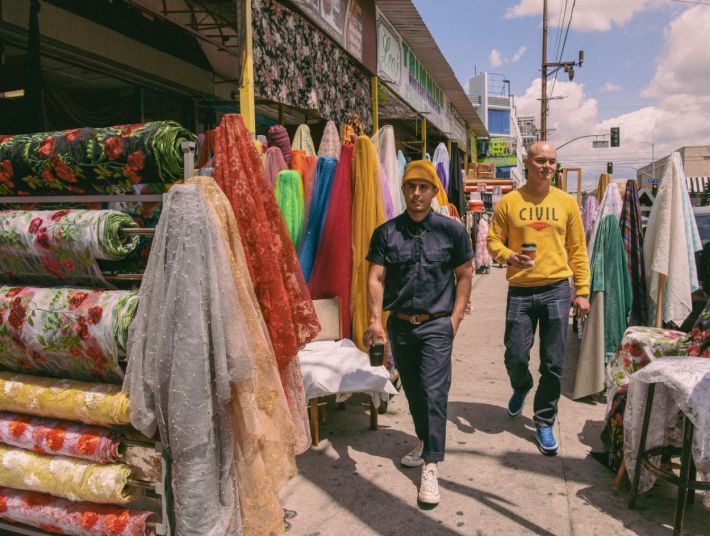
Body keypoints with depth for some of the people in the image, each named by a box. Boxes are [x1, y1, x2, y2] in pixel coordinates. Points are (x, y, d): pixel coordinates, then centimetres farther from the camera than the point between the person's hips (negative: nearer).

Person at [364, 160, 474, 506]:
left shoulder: (451, 230, -2)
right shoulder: (386, 233, 0)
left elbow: (464, 275, 2)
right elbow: (376, 279, -4)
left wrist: (456, 318, -5)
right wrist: (376, 319, -16)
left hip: (437, 325, -3)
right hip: (399, 324, 3)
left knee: (434, 393, -7)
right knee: (412, 391, 16)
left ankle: (431, 467, 2)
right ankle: (425, 442, 39)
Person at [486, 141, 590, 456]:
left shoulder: (566, 202, 5)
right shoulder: (508, 202, 1)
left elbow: (577, 249, 7)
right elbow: (493, 240, 3)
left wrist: (582, 291, 4)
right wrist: (508, 256, -19)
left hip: (556, 289, 1)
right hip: (520, 290, -1)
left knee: (553, 364, 5)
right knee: (515, 357, 3)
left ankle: (544, 422, 23)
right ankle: (521, 387, 39)